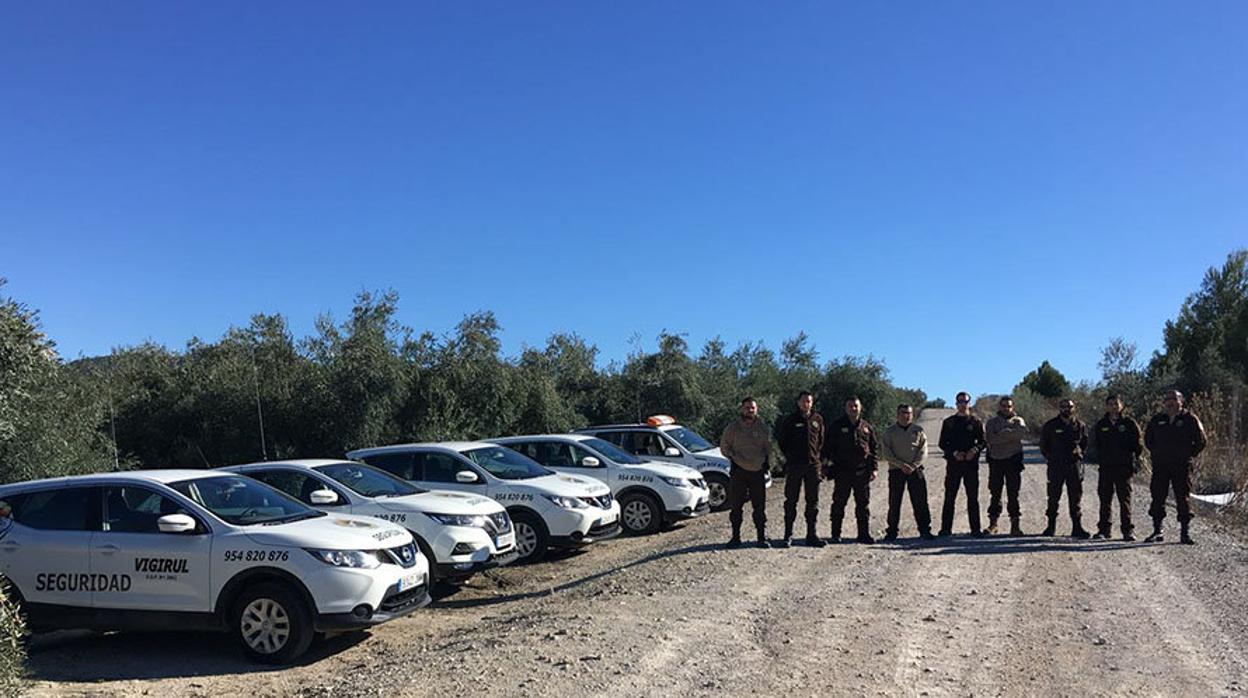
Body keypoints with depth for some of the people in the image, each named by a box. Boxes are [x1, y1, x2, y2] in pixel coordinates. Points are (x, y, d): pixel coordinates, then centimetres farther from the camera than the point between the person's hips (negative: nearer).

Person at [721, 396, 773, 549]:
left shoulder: (763, 428, 7)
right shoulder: (733, 428, 1)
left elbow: (768, 448, 19)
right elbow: (724, 447, 8)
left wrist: (765, 461, 6)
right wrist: (734, 458, -2)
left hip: (758, 471, 2)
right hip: (739, 471, -1)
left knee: (760, 506, 3)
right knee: (736, 506, 0)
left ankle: (762, 537, 10)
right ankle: (735, 537, 10)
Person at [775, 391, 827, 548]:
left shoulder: (818, 419, 7)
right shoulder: (789, 419, -1)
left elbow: (821, 440, 16)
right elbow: (781, 439, 5)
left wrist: (816, 454, 7)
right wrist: (789, 455, 1)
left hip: (813, 465, 3)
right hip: (794, 465, -3)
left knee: (813, 501, 7)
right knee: (791, 501, 0)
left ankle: (811, 535, 13)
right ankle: (788, 535, 5)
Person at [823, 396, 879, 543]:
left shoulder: (867, 427, 11)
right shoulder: (837, 426, 2)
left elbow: (874, 448, 15)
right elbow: (828, 447, 2)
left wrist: (874, 468, 6)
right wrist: (828, 467, -6)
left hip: (862, 472, 3)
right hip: (842, 472, -3)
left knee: (863, 504, 6)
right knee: (839, 504, 1)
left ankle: (864, 534, 13)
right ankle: (835, 534, 8)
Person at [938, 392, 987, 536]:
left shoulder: (976, 421, 8)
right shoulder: (948, 422, 9)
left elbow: (983, 441, 4)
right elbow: (943, 443, 6)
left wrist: (974, 450, -15)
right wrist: (954, 453, -11)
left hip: (971, 463, 0)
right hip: (953, 462, 0)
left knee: (973, 497, 3)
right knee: (949, 496, 0)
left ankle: (975, 528, 8)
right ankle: (946, 529, 3)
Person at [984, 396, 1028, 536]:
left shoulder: (1018, 420, 10)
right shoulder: (992, 422, 10)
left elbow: (1023, 431, -14)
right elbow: (990, 438, -9)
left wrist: (1004, 433, -16)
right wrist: (1011, 435, -14)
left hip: (1013, 460, 0)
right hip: (996, 460, 1)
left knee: (1013, 493, 0)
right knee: (995, 493, 4)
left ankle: (1015, 523, 2)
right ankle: (993, 522, 8)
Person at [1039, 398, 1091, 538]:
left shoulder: (1080, 425, 4)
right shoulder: (1051, 425, 0)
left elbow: (1084, 443, 18)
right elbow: (1043, 444, 11)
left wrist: (1078, 454, 8)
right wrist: (1051, 458, 6)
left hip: (1075, 464, 1)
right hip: (1056, 466, -1)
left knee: (1076, 497, 0)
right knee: (1053, 497, 4)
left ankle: (1077, 528, 3)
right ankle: (1051, 526, 13)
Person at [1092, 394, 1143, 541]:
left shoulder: (1129, 423, 2)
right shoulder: (1101, 424, 10)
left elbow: (1137, 445, 4)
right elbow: (1095, 444, 16)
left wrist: (1133, 460, -3)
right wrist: (1100, 459, 7)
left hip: (1124, 467, -3)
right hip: (1105, 467, 3)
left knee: (1125, 498, -3)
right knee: (1105, 498, 6)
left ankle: (1128, 530, 1)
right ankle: (1103, 529, 12)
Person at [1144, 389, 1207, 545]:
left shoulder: (1190, 419, 0)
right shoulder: (1157, 420, 9)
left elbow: (1201, 440, 3)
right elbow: (1147, 438, 23)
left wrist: (1190, 455, 0)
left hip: (1182, 466, -3)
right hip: (1160, 466, 3)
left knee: (1183, 498, -2)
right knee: (1158, 498, 4)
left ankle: (1185, 532, 4)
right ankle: (1157, 531, 12)